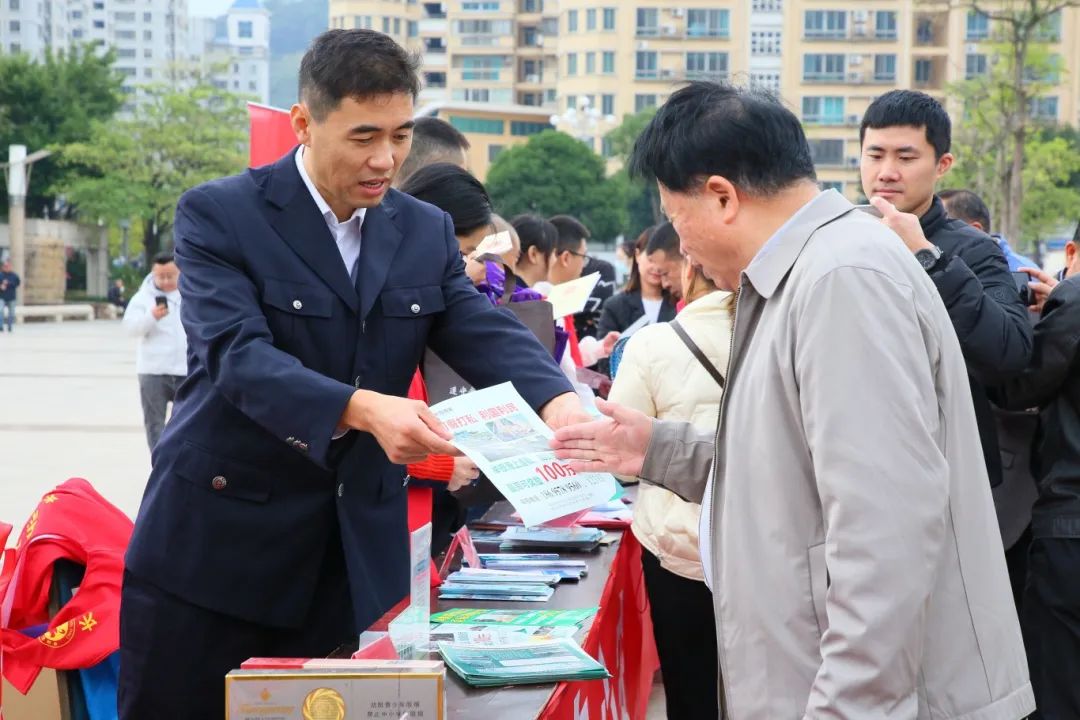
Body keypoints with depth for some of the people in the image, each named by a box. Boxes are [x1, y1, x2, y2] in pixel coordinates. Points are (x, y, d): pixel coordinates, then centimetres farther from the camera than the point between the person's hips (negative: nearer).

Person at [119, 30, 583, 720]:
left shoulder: (427, 231, 6)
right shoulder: (219, 215, -10)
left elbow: (486, 333, -5)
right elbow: (238, 354, -23)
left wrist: (556, 400, -28)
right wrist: (361, 409, -40)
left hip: (358, 551, 4)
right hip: (219, 538, -4)